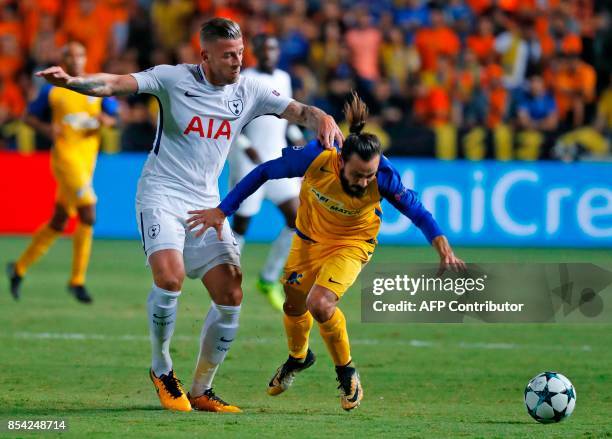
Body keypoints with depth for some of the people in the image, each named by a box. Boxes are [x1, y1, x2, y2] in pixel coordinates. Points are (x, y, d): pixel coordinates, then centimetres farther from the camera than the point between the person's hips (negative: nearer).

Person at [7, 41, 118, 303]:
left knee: (58, 223, 11)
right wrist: (46, 129, -12)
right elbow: (29, 117, 8)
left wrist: (105, 119, -10)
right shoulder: (52, 90, 1)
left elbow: (114, 117, 13)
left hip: (87, 160, 5)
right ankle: (77, 280, -10)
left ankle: (19, 268, 27)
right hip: (65, 156, -5)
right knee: (88, 216, -18)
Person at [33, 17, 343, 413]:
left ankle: (201, 391, 11)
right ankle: (161, 368, -2)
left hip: (207, 203, 5)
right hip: (162, 197, -4)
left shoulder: (249, 91, 3)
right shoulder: (174, 79, -8)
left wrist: (324, 121, -22)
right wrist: (72, 81, -35)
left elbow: (299, 111, 2)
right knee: (170, 278, -27)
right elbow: (115, 84, -16)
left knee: (231, 296, -5)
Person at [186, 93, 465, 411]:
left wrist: (443, 249, -27)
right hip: (309, 238, 2)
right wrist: (221, 211, -17)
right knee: (294, 305, 17)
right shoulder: (316, 157, -34)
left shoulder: (383, 176, -34)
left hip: (352, 243, -2)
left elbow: (416, 210, -18)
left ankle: (346, 371, 2)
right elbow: (264, 172, -19)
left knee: (319, 304, -25)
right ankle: (298, 358, 53)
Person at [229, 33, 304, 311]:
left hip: (277, 162, 6)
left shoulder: (283, 79, 12)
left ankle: (269, 279, 9)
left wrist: (298, 139, 10)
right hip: (248, 163, -6)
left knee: (297, 219, -6)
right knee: (241, 226, -2)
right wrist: (246, 146, -23)